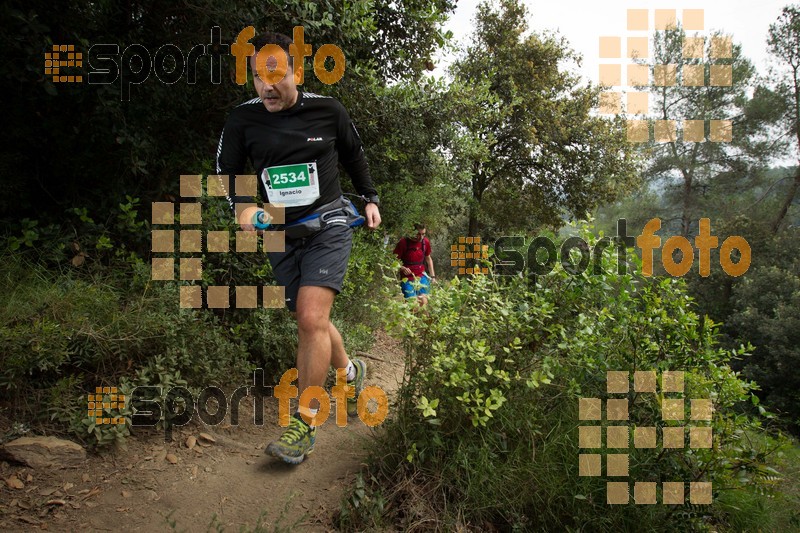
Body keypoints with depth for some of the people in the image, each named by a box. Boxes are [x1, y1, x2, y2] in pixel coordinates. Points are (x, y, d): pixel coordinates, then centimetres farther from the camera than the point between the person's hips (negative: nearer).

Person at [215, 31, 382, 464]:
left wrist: (370, 199, 15)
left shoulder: (327, 111, -4)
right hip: (281, 234, 4)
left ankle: (304, 423, -6)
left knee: (311, 319, -18)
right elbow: (226, 171, 6)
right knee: (310, 323, 13)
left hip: (328, 225, -3)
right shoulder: (243, 119, -2)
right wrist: (242, 208, -11)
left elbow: (354, 156, 13)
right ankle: (350, 372, 42)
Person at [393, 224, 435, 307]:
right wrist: (402, 268, -26)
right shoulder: (403, 243, -13)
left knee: (424, 301, -4)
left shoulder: (425, 242, 1)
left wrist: (433, 276, 13)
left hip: (422, 276, 4)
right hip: (407, 278, -4)